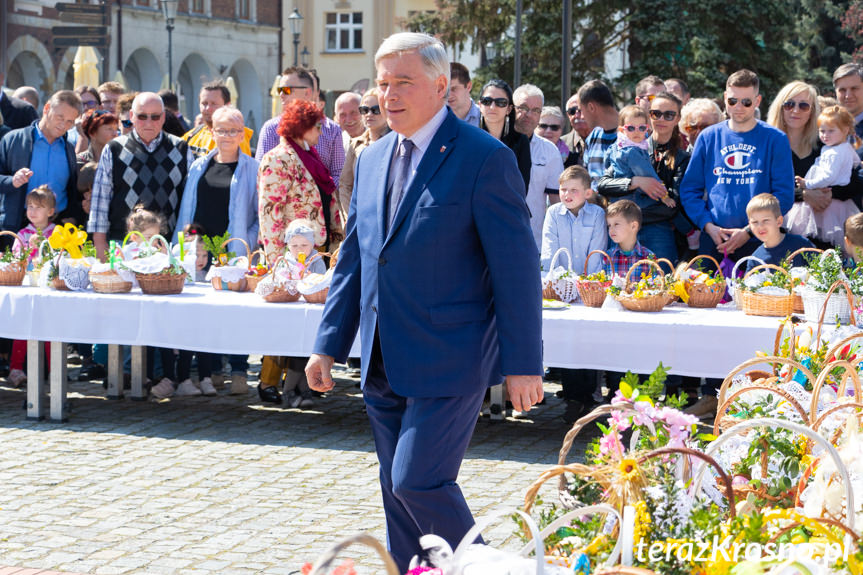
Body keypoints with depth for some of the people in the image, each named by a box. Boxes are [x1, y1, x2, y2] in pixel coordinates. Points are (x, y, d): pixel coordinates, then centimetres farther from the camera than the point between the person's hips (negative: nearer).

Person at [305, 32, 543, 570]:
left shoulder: (485, 158, -10)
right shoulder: (373, 160, 12)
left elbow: (517, 268, -11)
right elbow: (354, 259, 18)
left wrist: (523, 365, -13)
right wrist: (329, 345, 13)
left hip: (448, 359, -7)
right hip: (385, 365, 7)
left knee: (419, 481, -13)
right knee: (399, 491, 12)